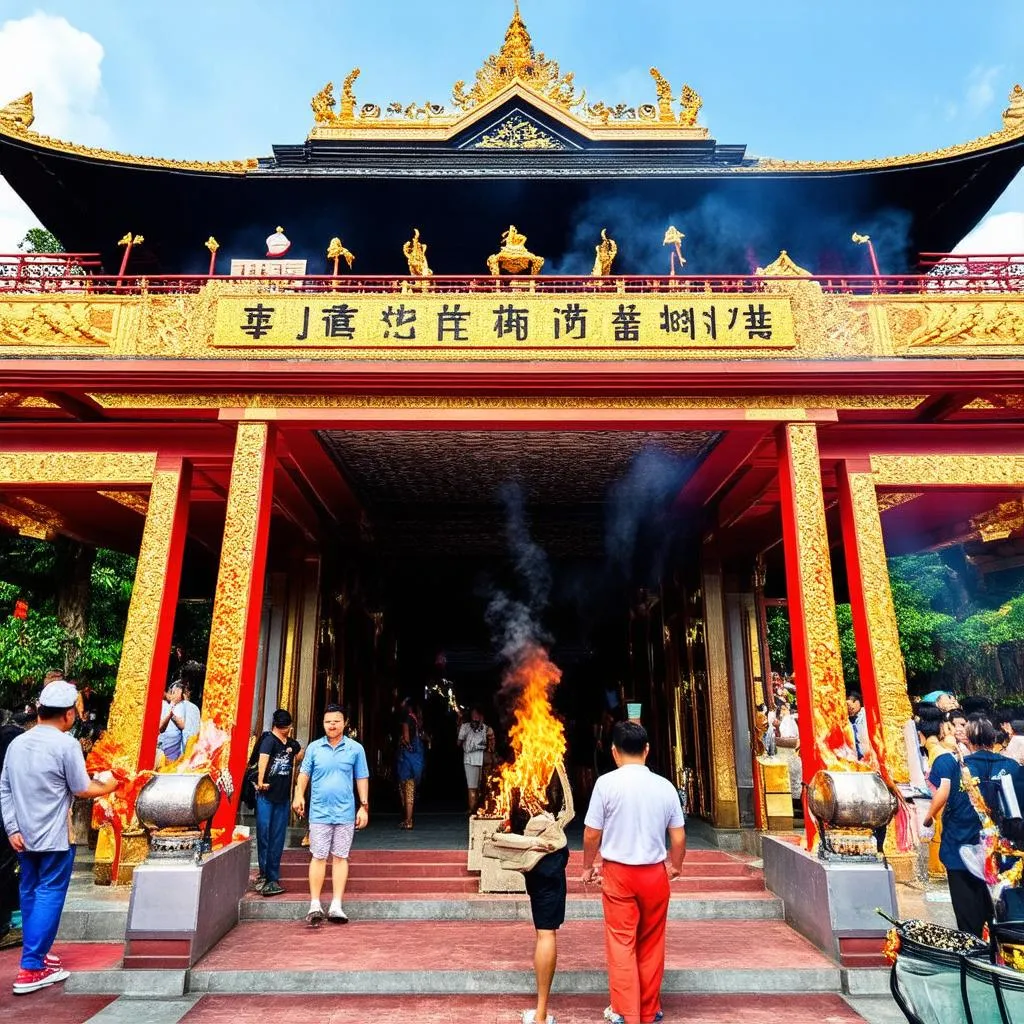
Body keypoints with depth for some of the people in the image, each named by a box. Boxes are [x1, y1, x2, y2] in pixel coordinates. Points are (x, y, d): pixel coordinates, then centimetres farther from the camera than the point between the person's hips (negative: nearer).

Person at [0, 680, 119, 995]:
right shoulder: (66, 744, -17)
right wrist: (105, 785, 6)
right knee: (49, 895, 1)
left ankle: (35, 954, 30)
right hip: (54, 837, -7)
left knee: (30, 893, 18)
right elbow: (82, 789, -11)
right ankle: (31, 970, 2)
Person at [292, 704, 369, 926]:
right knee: (318, 857, 3)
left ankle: (336, 906, 12)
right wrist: (299, 795, -7)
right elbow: (304, 773, 8)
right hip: (319, 812, 0)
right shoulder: (314, 747, 3)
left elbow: (362, 779, 5)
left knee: (340, 857, 5)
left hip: (345, 812, 0)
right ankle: (315, 906, 12)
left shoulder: (355, 749, 1)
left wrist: (364, 806, 1)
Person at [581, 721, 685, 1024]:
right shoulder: (665, 786, -4)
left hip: (618, 872, -3)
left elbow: (592, 833, -8)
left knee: (621, 943, 9)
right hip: (654, 873, 3)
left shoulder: (607, 783, -12)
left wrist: (588, 867, 10)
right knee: (651, 944, 16)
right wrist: (675, 866, 22)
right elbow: (678, 836, 2)